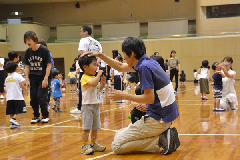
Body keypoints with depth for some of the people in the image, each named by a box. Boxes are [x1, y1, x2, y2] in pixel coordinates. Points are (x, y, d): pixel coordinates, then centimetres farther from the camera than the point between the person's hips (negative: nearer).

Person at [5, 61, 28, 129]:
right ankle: (13, 119, -17)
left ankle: (13, 124, 8)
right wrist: (26, 91, 6)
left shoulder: (7, 78, 14)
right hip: (17, 96, -6)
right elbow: (22, 86, -10)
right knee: (19, 110, 0)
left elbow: (6, 88, 16)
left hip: (9, 97, 6)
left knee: (11, 111, 8)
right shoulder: (18, 76, -4)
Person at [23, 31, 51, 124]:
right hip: (32, 78, 5)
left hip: (42, 78, -5)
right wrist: (27, 79, 1)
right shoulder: (28, 52, 3)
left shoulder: (44, 50, -11)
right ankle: (36, 116, 17)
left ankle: (45, 116, 7)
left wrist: (46, 79, -15)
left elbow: (48, 65, -10)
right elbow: (27, 66, 8)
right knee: (33, 98, 3)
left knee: (41, 97, -9)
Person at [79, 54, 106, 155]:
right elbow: (93, 84, -31)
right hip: (88, 106, -9)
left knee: (95, 127, 14)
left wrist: (103, 83, 9)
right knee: (87, 128, -7)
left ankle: (93, 144, 25)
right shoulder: (85, 78, -13)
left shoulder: (94, 77, 15)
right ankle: (85, 146, -3)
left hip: (96, 105, 9)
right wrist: (99, 74, -20)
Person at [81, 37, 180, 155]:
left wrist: (124, 96, -11)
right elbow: (120, 67, 24)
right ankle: (163, 135, 8)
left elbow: (150, 98, -20)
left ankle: (161, 140, -9)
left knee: (117, 146, -5)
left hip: (157, 119, -10)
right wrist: (100, 55, 21)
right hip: (165, 117, 10)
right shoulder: (147, 62, 11)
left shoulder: (144, 67, -18)